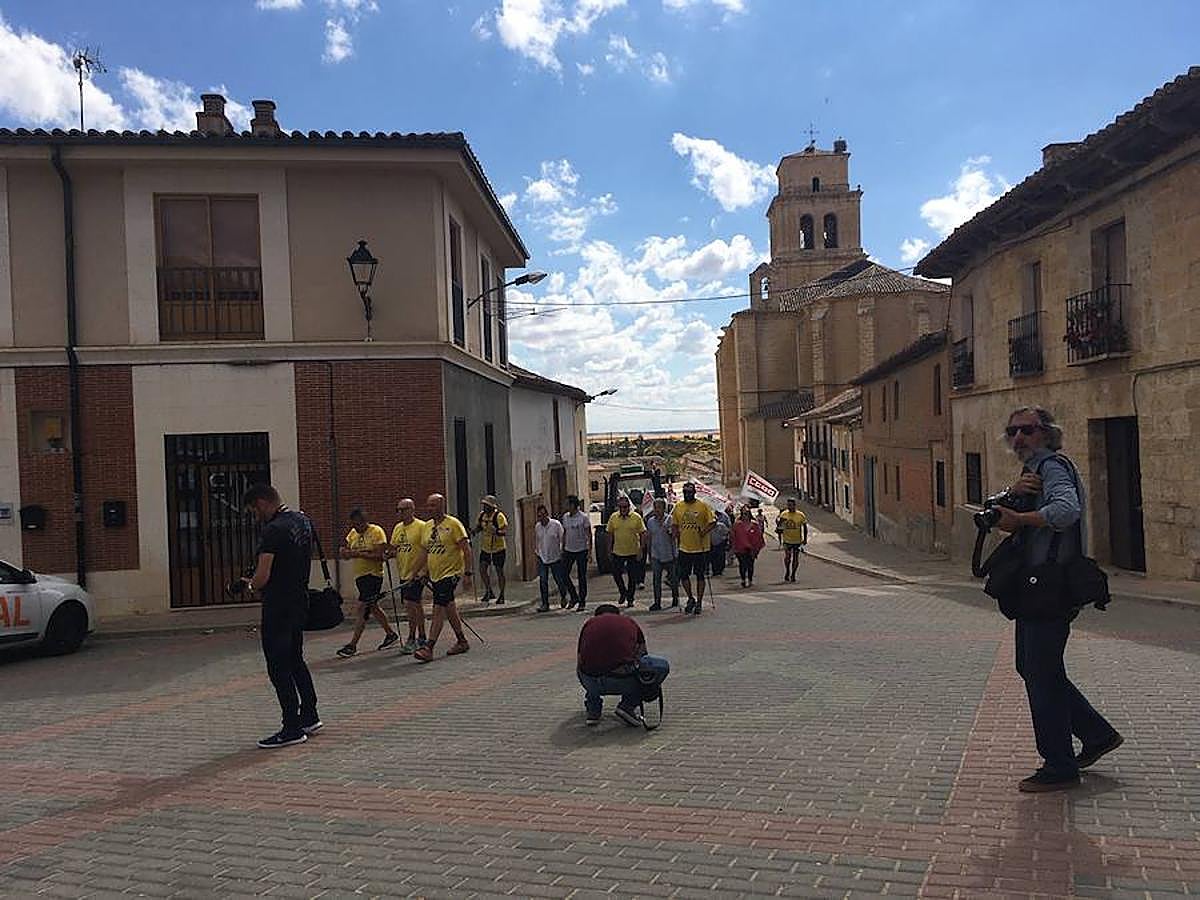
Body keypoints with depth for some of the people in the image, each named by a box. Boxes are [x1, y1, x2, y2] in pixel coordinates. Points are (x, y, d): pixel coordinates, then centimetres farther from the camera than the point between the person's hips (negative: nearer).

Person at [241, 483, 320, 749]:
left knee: (279, 667, 0)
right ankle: (309, 717, 27)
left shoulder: (273, 530, -20)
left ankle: (292, 729, 5)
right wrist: (259, 582, 16)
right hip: (300, 601, 9)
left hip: (278, 607, -9)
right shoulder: (302, 520, 9)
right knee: (296, 661, 20)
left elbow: (262, 576, -23)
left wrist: (252, 585, 1)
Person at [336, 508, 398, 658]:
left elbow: (379, 555, -19)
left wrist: (358, 554, -25)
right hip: (359, 576, 8)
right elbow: (345, 554, 11)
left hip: (373, 575, -8)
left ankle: (352, 645, -9)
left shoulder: (376, 532, -11)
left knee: (361, 609, -11)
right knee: (372, 607, 16)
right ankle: (391, 634, 30)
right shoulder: (352, 533, 11)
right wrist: (345, 551, -12)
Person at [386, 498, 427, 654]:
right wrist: (389, 554, -4)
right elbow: (393, 548, 19)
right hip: (404, 573, 8)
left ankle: (411, 640, -5)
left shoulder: (421, 526, -10)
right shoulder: (397, 527, 13)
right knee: (415, 605, 13)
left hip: (417, 573, -8)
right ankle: (421, 638, 22)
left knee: (410, 604, -12)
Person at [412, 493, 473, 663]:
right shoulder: (426, 527, 11)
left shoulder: (453, 524, -11)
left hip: (450, 573, -8)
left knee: (439, 609, -13)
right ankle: (462, 642, 28)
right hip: (435, 575, 8)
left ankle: (428, 648, -15)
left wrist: (467, 572, -17)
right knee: (449, 609, 15)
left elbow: (466, 549, -13)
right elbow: (424, 552, 18)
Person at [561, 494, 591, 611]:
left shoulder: (584, 517, -10)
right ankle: (574, 597, 18)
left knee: (582, 576, 2)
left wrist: (590, 550, -14)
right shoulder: (565, 517, 6)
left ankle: (582, 601, 12)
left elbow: (589, 534, -8)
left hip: (581, 550, -5)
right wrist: (563, 548, 13)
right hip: (568, 550, 5)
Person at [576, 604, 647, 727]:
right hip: (621, 680, -2)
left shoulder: (589, 623, 24)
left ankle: (592, 711, 27)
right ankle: (628, 706, 12)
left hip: (591, 681, 2)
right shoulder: (630, 622, 23)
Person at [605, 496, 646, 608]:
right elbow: (610, 534, 8)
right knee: (616, 574, 3)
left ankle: (630, 598, 20)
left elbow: (642, 534, -4)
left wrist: (641, 550, -7)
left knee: (632, 577, 5)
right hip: (617, 552, 2)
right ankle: (623, 592, 28)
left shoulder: (636, 517, -7)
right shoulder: (613, 517, 1)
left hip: (633, 552, -2)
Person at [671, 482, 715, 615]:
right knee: (683, 575, 4)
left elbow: (712, 522, -6)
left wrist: (704, 532, -17)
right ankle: (691, 599, 25)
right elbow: (674, 525, 15)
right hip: (684, 547, 3)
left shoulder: (703, 506, -5)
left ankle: (699, 603, 15)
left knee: (700, 576, 5)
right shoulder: (678, 507, 6)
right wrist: (677, 535, 1)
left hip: (701, 547, -3)